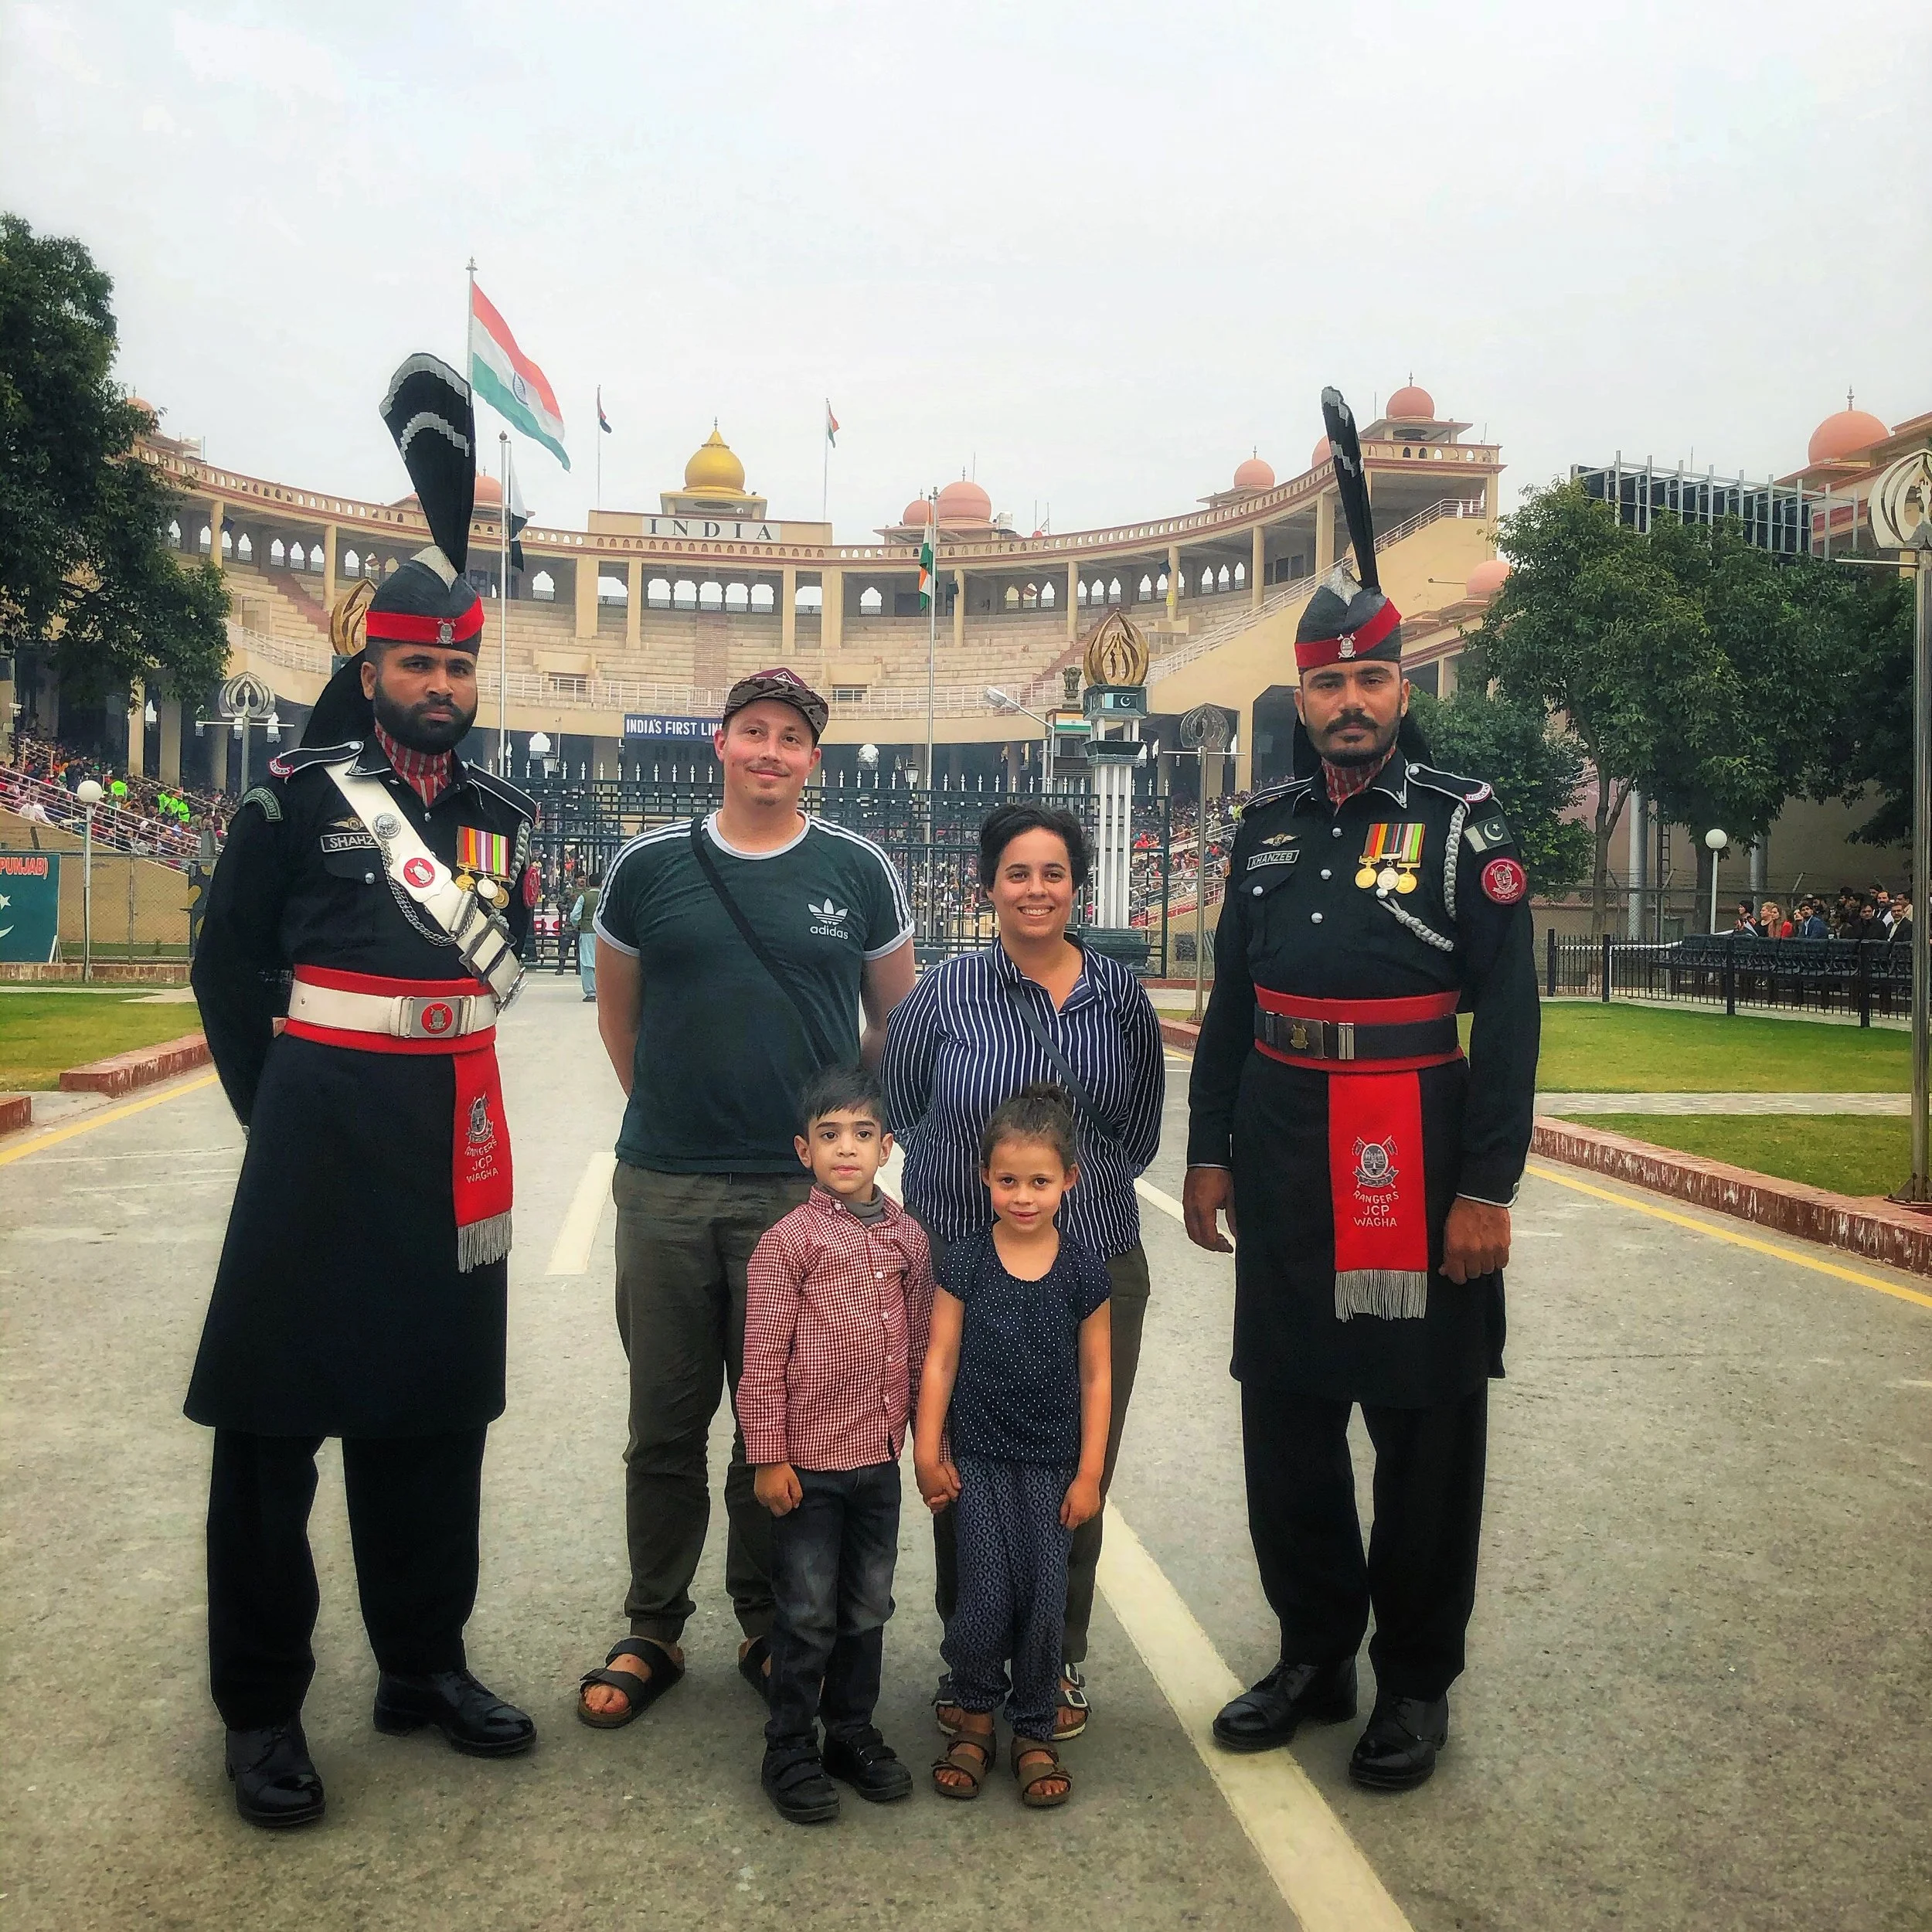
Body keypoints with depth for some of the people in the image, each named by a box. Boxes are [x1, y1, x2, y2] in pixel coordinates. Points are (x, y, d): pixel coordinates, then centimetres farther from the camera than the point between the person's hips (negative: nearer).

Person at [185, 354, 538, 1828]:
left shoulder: (504, 815, 8)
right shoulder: (299, 794, -4)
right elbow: (229, 966, 2)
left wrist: (425, 1070, 10)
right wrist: (280, 1106, 2)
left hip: (456, 1140, 5)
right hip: (320, 1138, -4)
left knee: (438, 1412, 14)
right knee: (276, 1415, 3)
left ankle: (425, 1662, 30)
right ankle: (262, 1708, 17)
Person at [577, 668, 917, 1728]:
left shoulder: (858, 871, 2)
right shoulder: (648, 866, 3)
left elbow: (895, 1014, 11)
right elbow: (618, 1009, 14)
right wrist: (666, 1113, 11)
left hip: (804, 1191, 0)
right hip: (663, 1189, 1)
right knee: (664, 1425, 11)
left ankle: (771, 1629, 28)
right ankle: (651, 1632, 27)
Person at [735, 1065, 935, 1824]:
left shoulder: (908, 1238, 3)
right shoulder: (788, 1242, -12)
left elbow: (919, 1344, 11)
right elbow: (763, 1360, -11)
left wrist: (923, 1434, 12)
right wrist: (767, 1457, -11)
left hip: (880, 1456, 5)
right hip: (808, 1462, -5)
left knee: (868, 1607, 17)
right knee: (808, 1615, 6)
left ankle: (853, 1732, 34)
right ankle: (790, 1750, 22)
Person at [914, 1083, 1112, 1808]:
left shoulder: (1084, 1271, -3)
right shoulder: (965, 1262, -4)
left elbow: (1096, 1376, 2)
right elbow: (940, 1360, -1)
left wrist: (1089, 1472, 0)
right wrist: (928, 1452, -3)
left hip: (1052, 1463, 1)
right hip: (978, 1457, -1)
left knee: (1045, 1600, 1)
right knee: (985, 1598, -6)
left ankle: (1034, 1732, 22)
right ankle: (975, 1716, 19)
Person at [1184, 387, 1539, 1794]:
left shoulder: (1466, 825, -5)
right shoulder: (1270, 826, 10)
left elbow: (1510, 1013, -9)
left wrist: (1490, 1187, -14)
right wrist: (1210, 1150, 10)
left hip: (1419, 1162, -5)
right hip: (1285, 1165, 5)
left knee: (1426, 1433, 6)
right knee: (1286, 1420, 12)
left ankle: (1417, 1684, 22)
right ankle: (1315, 1656, 29)